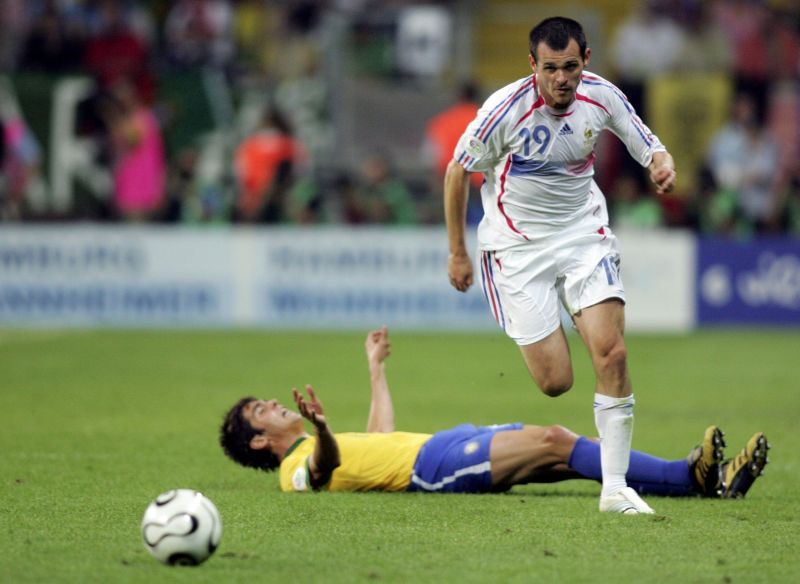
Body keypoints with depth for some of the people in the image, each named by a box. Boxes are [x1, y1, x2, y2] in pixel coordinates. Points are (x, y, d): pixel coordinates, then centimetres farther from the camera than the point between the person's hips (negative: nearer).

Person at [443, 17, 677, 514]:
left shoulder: (601, 96, -8)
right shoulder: (506, 109, -18)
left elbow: (647, 145, 5)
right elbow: (457, 172, -5)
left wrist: (662, 164, -20)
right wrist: (458, 253, 1)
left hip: (584, 233, 3)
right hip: (518, 245, -3)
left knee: (612, 353, -15)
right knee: (556, 383, -9)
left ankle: (615, 488, -9)